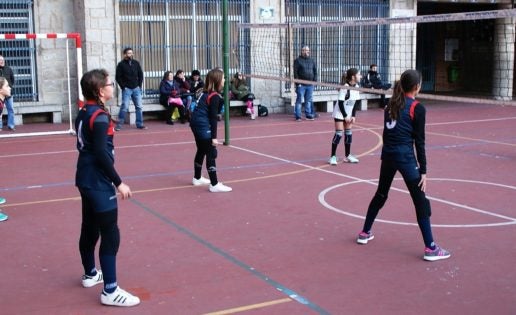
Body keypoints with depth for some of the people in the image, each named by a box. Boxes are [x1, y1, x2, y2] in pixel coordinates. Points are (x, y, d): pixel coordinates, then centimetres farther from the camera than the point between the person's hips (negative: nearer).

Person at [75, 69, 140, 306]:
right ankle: (110, 291, -4)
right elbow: (101, 154, -22)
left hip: (86, 179, 10)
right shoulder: (100, 116, -19)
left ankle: (90, 274, 38)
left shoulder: (84, 112, 8)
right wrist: (118, 182, -19)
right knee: (110, 235, -7)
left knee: (90, 228, 22)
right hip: (98, 183, -10)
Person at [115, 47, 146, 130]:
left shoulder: (136, 63, 9)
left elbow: (140, 75, 13)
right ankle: (119, 124, -3)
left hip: (136, 88, 4)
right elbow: (118, 77, -2)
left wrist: (139, 85, 4)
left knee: (139, 107, 2)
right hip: (126, 89, -4)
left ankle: (139, 124, 10)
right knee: (124, 107, -10)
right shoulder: (121, 64, -1)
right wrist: (123, 87, -7)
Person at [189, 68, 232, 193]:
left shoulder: (206, 92, 11)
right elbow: (213, 117, -18)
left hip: (196, 123, 10)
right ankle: (214, 185, -8)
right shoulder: (215, 96, -15)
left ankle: (197, 178, 37)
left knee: (201, 151, 23)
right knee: (211, 154, -7)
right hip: (203, 126, -10)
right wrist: (214, 137, -19)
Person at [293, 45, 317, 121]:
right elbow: (295, 72, -5)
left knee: (309, 101, 8)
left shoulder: (312, 61, 15)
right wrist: (298, 82, -12)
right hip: (301, 85, -4)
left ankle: (308, 115, 15)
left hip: (310, 85, 4)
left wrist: (315, 80, 6)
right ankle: (298, 116, -1)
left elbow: (315, 71, 18)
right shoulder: (298, 60, 0)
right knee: (299, 100, -3)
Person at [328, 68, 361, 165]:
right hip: (340, 113, -7)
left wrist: (353, 116, -1)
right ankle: (333, 156, -3)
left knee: (349, 133, 7)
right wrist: (345, 116, -18)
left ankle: (347, 156, 16)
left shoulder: (356, 87, -2)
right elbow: (340, 103, -20)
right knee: (339, 133, -9)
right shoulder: (345, 87, -22)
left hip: (349, 114, 7)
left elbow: (355, 102, 5)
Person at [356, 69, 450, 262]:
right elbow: (419, 141, -10)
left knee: (381, 194, 23)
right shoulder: (417, 108, -9)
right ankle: (430, 248, 0)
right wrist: (423, 170, -7)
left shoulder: (391, 104, 10)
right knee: (420, 202, -1)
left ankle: (365, 233, 33)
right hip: (405, 156, -7)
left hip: (388, 154, 7)